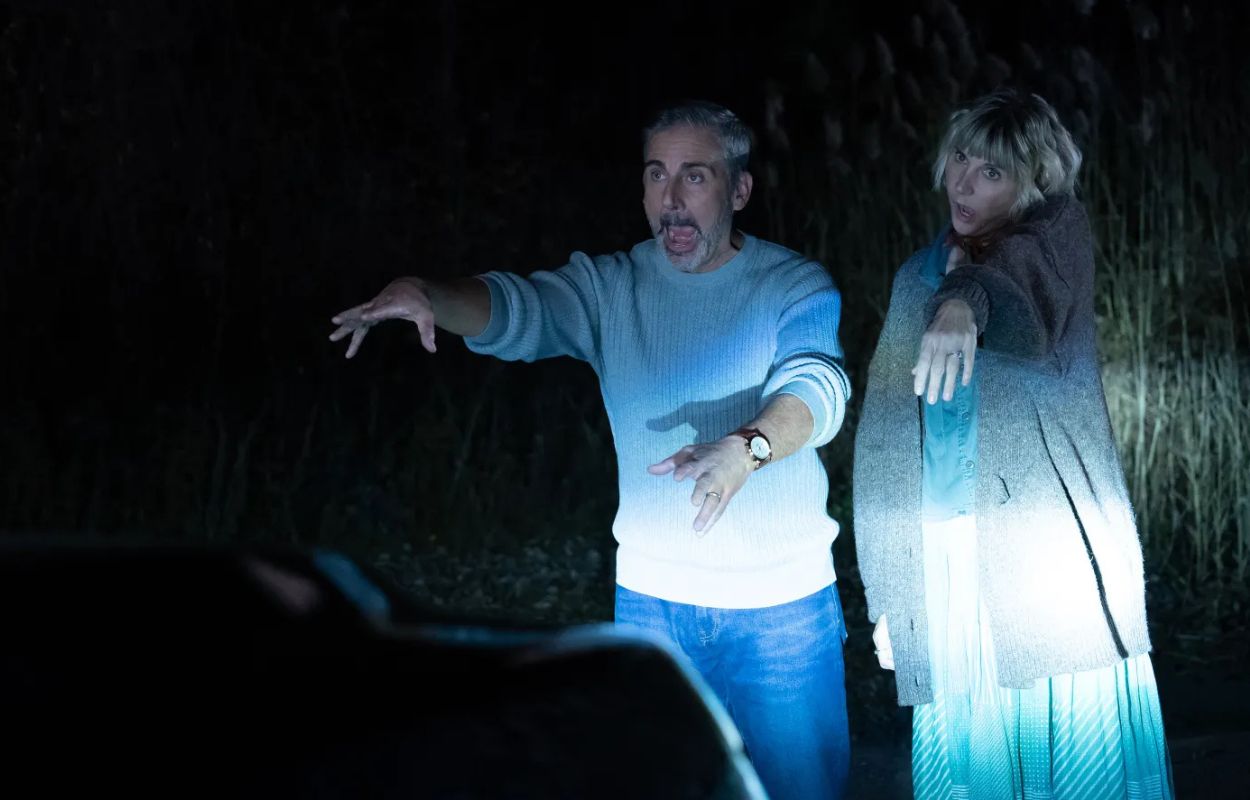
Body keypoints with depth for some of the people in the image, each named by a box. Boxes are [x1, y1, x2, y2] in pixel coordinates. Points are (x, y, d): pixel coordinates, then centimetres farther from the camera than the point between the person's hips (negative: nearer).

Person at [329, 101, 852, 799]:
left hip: (780, 602, -2)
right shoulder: (612, 286, 2)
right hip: (652, 595, 3)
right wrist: (423, 294, -36)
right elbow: (515, 309, -14)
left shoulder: (797, 287, -6)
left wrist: (743, 447, -46)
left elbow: (816, 385, -23)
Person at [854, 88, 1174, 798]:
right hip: (946, 573, 4)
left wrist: (964, 302, -45)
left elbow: (1018, 265, -22)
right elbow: (885, 441, 13)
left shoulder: (1057, 233, 4)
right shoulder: (916, 279, 16)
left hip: (1053, 559, -3)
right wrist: (884, 594, 7)